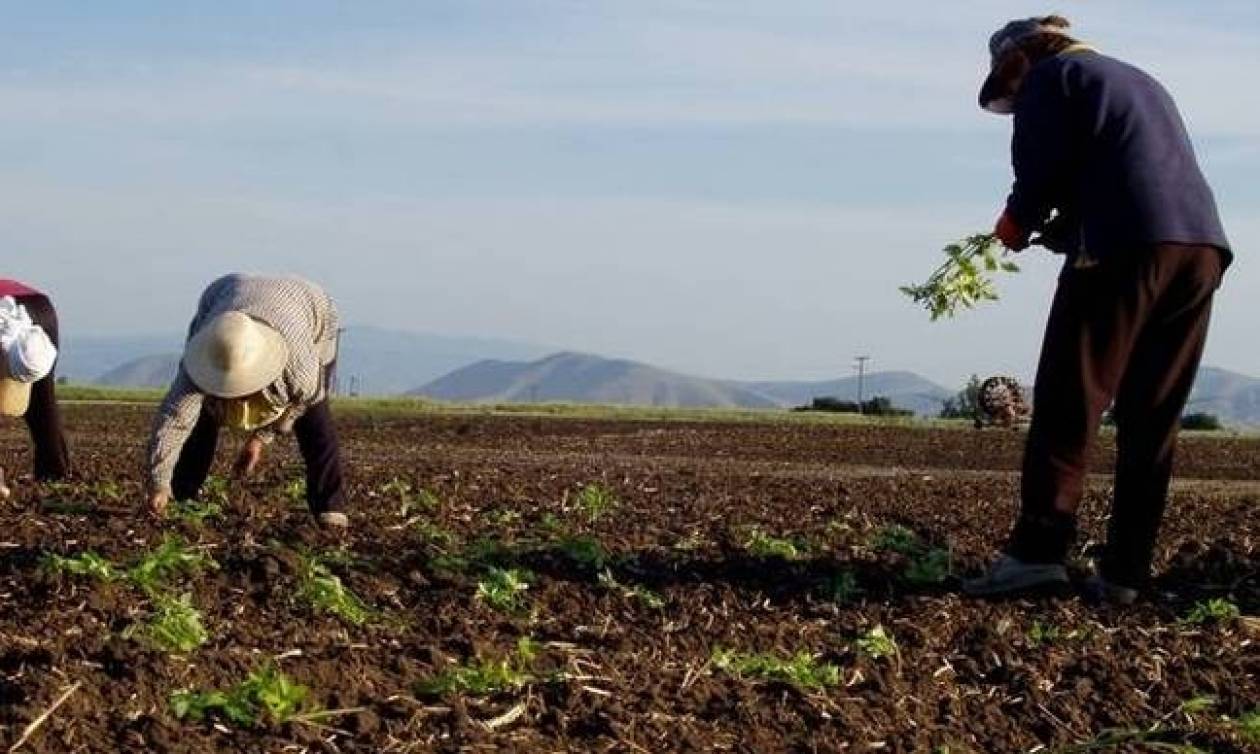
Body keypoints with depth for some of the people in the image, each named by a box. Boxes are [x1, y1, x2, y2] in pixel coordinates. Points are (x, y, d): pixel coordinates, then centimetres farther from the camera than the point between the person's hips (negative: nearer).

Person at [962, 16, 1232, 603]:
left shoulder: (1048, 77, 10)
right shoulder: (1139, 81, 33)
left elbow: (1040, 173, -3)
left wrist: (1016, 225, 16)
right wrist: (1060, 227, 22)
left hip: (1127, 246, -7)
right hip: (1204, 245, 7)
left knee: (1069, 401, -7)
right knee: (1152, 417, 6)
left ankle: (1038, 550, -14)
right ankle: (1124, 573, 5)